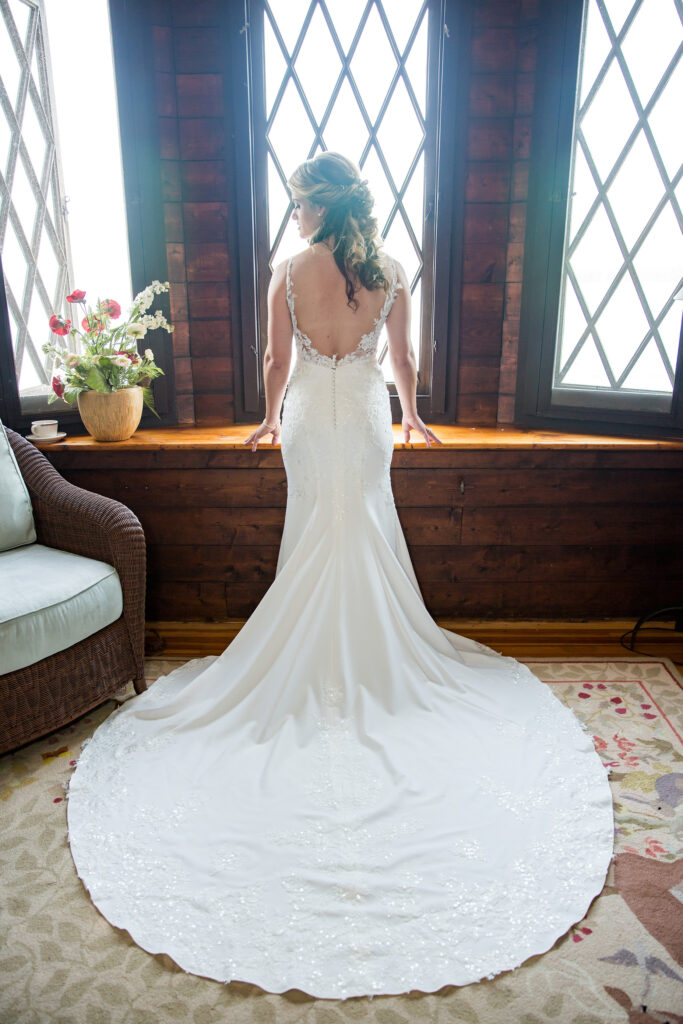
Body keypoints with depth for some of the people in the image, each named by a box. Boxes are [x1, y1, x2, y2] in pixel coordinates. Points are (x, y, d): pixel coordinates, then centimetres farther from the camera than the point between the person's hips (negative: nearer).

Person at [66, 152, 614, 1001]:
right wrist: (412, 415, 20)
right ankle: (372, 655, 21)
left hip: (310, 420, -1)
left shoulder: (289, 272, -6)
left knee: (314, 539, 10)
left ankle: (315, 662, 20)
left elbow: (277, 359, -1)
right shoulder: (390, 272, -1)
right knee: (370, 537, 12)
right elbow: (402, 356, 5)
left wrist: (271, 418, 15)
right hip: (367, 417, 1)